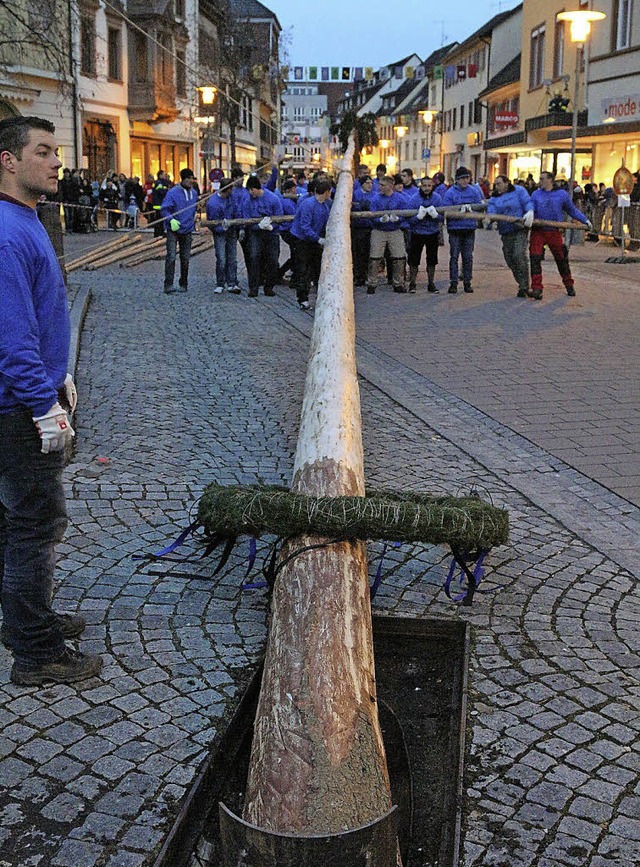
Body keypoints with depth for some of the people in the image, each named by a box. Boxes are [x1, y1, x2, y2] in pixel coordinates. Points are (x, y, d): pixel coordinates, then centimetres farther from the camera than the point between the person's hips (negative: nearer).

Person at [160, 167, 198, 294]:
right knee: (171, 257, -12)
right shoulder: (173, 192, -10)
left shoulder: (194, 193, 8)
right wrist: (171, 219, -29)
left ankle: (184, 284, 22)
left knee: (185, 258, 10)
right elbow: (164, 209, -13)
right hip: (173, 230, -5)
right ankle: (168, 285, -11)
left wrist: (193, 224, 19)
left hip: (187, 231, 5)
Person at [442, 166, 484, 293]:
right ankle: (453, 283, 3)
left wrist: (469, 207, -14)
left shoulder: (473, 191, 4)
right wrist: (460, 209, -22)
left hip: (470, 228, 2)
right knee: (454, 256, -1)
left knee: (468, 256, 7)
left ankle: (467, 282, 15)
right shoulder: (450, 193, -4)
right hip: (455, 229, -2)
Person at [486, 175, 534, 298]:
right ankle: (522, 286, 13)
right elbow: (491, 210, -3)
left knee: (519, 255, -21)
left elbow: (527, 202, -5)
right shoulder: (494, 198, 14)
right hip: (506, 233, 5)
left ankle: (524, 286, -14)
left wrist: (530, 212, -26)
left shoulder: (518, 191, 5)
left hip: (520, 229, -5)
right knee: (510, 259, 1)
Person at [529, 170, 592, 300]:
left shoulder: (562, 194, 6)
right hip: (538, 231, 0)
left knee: (561, 259, 8)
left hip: (555, 232, 0)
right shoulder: (536, 194, 9)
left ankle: (569, 286, 27)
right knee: (535, 258, -15)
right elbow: (531, 209, 2)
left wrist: (585, 220, 13)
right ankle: (536, 289, -13)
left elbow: (572, 210, 15)